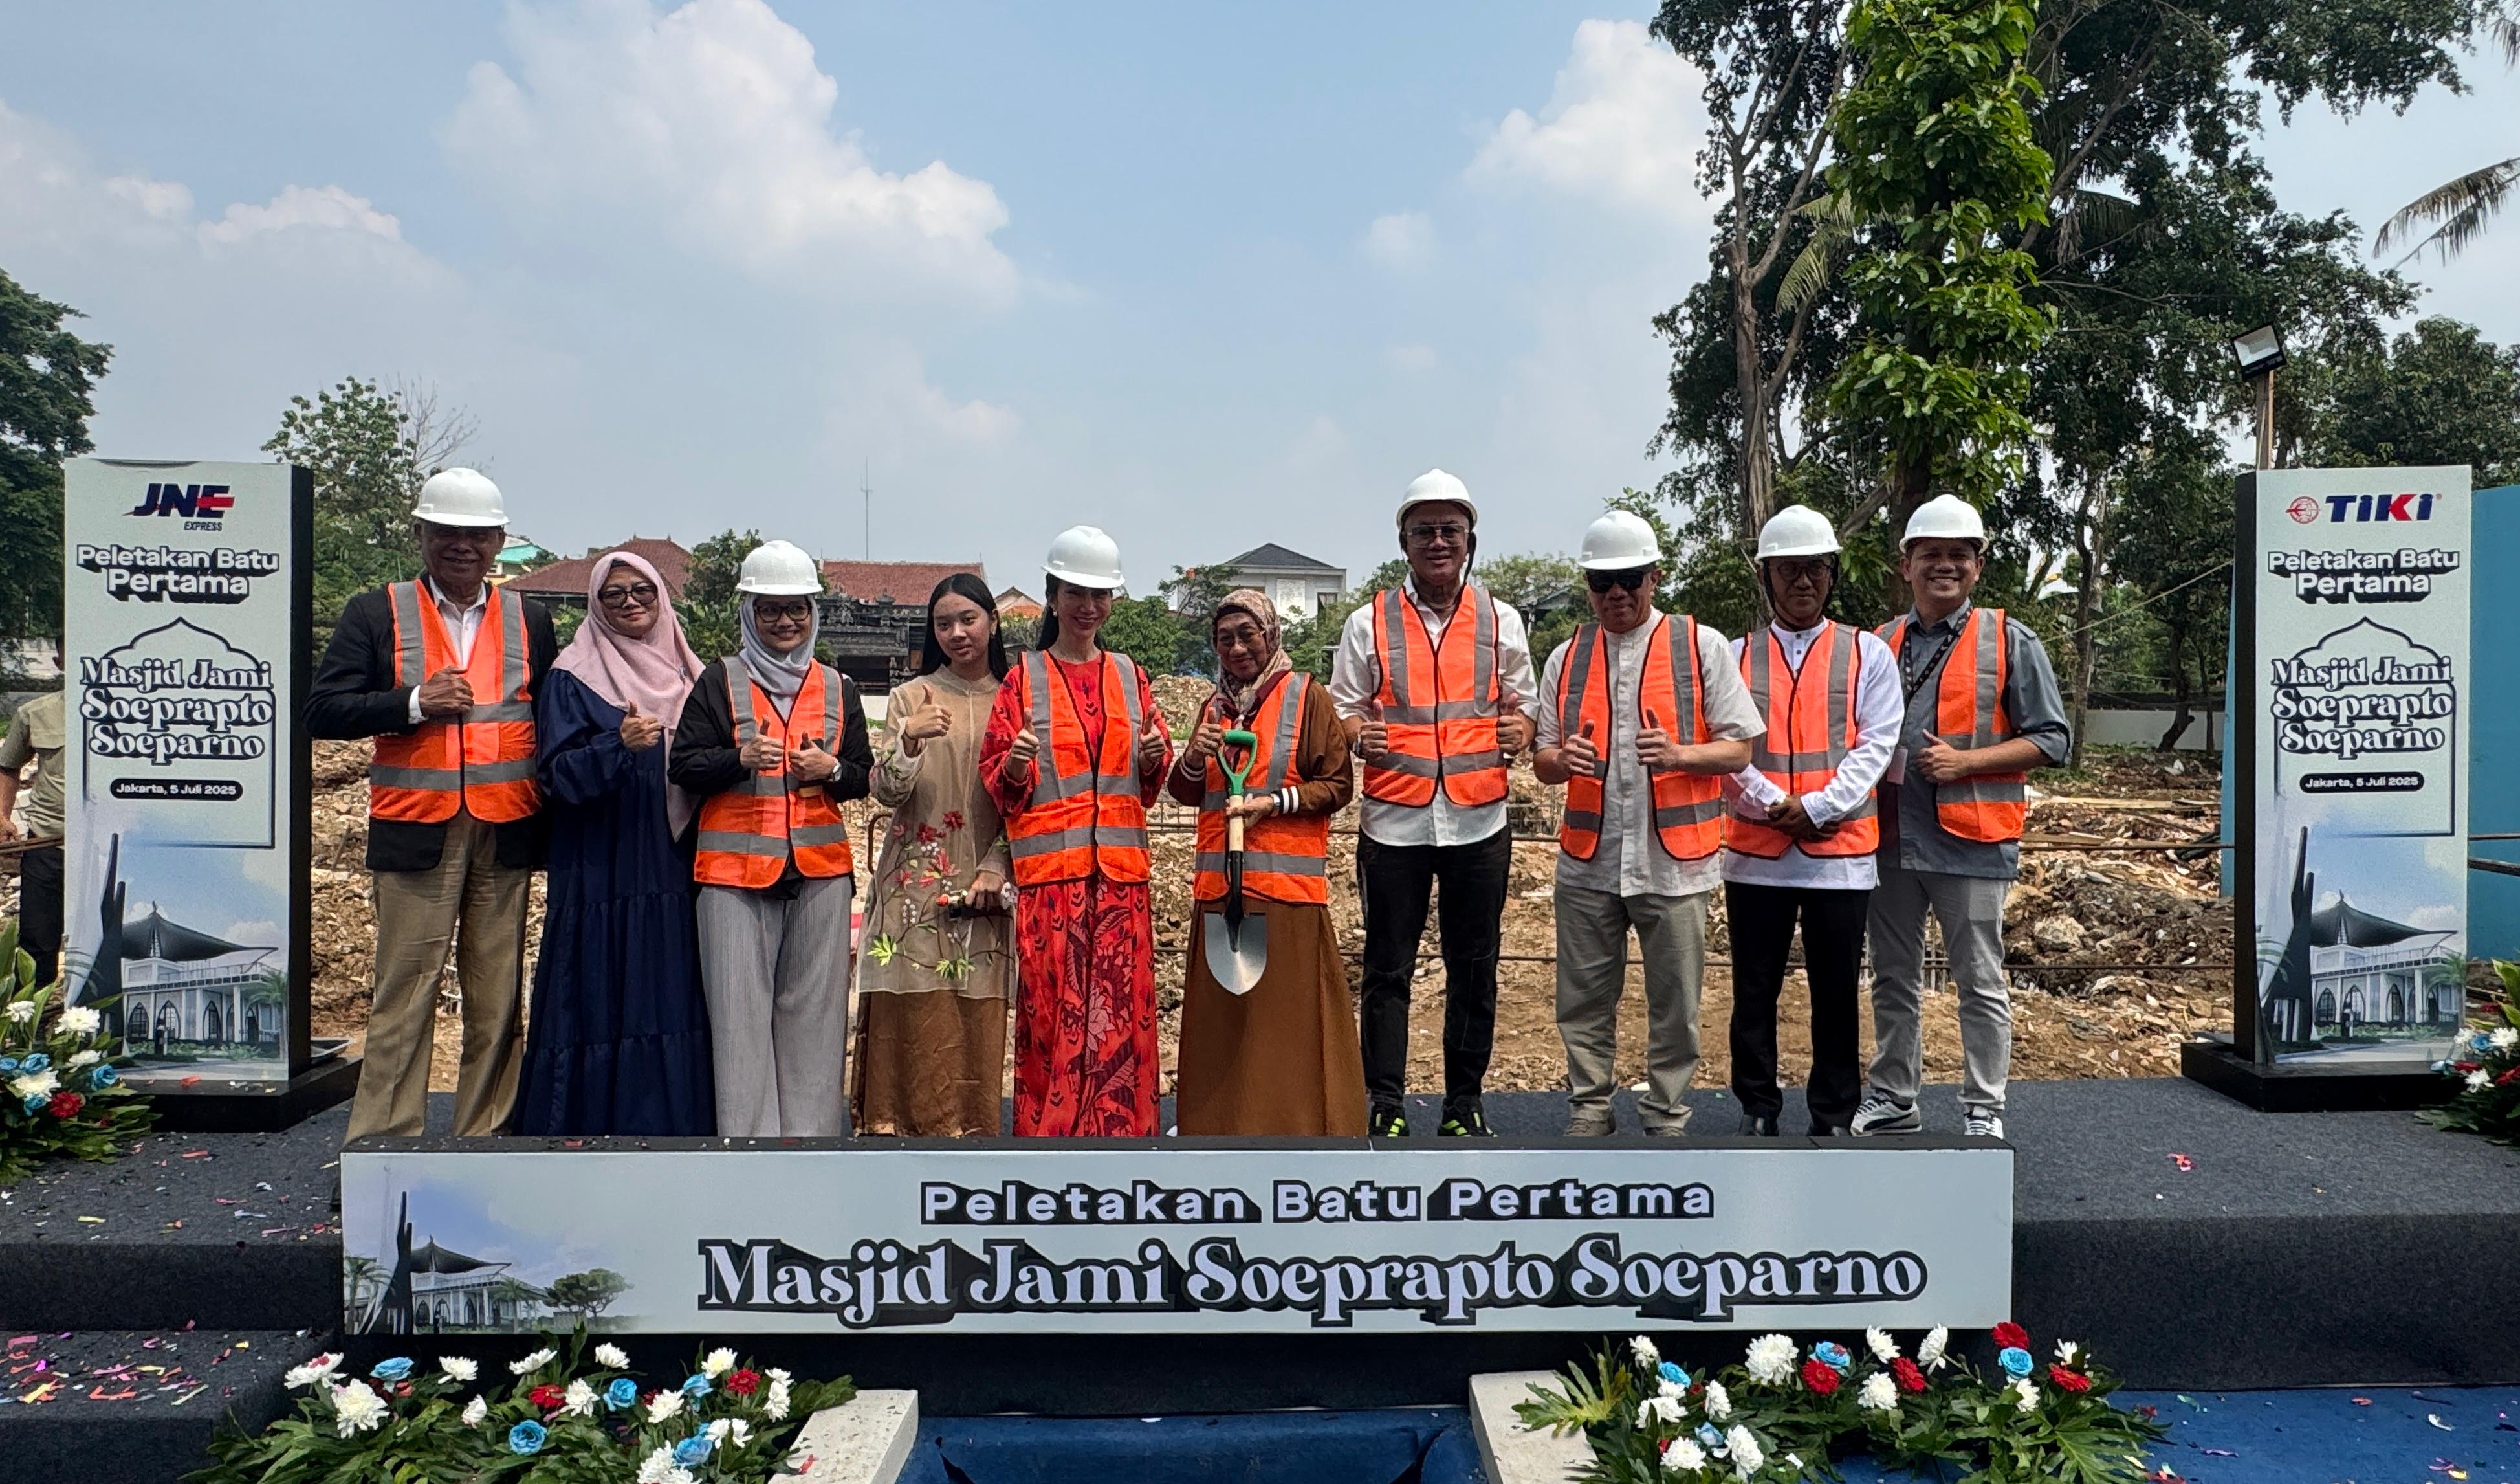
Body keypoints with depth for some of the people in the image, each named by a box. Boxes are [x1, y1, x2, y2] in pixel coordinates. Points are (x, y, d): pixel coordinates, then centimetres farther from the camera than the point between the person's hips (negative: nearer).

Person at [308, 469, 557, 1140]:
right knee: (403, 995, 0)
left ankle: (486, 1141, 15)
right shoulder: (375, 613, 7)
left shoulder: (530, 620, 13)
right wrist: (415, 703, -13)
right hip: (416, 832, -2)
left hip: (506, 835, 2)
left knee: (499, 998, 6)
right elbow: (322, 710, 1)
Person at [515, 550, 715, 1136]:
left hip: (675, 870, 4)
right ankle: (594, 1122, 6)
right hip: (604, 874, -4)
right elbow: (559, 775, -10)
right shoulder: (572, 677, 0)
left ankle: (672, 1121, 13)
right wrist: (618, 745, -25)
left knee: (674, 995, 4)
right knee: (605, 995, -4)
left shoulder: (686, 674, 15)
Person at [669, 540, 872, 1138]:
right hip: (735, 866, -2)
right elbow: (683, 768, 1)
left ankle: (810, 1130, 11)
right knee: (739, 1009, -2)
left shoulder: (838, 688, 13)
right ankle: (748, 1134, 4)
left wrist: (832, 769, -6)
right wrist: (740, 757, -16)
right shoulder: (719, 681, 6)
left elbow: (863, 776, 16)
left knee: (813, 1007, 3)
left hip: (821, 866, 2)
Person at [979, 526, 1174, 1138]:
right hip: (1048, 864, -2)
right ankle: (1049, 1129, 7)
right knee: (1051, 998, -3)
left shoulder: (1131, 677, 13)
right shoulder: (1023, 679, 5)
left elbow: (1151, 782, 15)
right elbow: (997, 781, 3)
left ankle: (1117, 1130, 11)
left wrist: (1156, 758, -6)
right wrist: (1015, 767, -19)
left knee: (1120, 997, 1)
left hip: (1120, 864, 2)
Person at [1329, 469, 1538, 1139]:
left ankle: (1464, 1103, 21)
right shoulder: (1370, 622, 5)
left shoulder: (1501, 621, 10)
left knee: (1473, 969, 8)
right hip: (1394, 821, -1)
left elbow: (1523, 702, 15)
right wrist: (1358, 736, -16)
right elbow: (1343, 706, 6)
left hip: (1479, 821, 1)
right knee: (1388, 968, 4)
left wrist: (1519, 730, -8)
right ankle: (1386, 1105, 14)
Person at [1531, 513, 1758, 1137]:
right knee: (1583, 999, 8)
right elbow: (1543, 761, 12)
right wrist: (1564, 760, -12)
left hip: (1673, 856, -2)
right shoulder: (1566, 658, 11)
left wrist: (1678, 753, -19)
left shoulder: (1701, 646, 2)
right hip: (1588, 857, 3)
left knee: (1674, 1003, 5)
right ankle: (1588, 1113, 22)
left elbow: (1739, 749, 1)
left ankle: (1666, 1120, 19)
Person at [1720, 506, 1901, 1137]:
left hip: (1841, 852, 0)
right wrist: (1778, 808, -13)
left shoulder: (1868, 654, 5)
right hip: (1755, 851, 1)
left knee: (1837, 991, 8)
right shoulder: (1736, 657, 6)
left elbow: (1875, 746, -4)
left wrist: (1817, 807, -14)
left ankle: (1834, 1114, 20)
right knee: (1754, 990, 8)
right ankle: (1757, 1107, 22)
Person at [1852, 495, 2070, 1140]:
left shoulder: (2010, 642, 1)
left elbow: (2051, 740, -3)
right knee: (1893, 979, 13)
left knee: (1980, 983, 4)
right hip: (1889, 839, 4)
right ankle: (1892, 1100, 25)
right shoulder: (1880, 645, 12)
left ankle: (1983, 1111, 15)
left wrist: (1963, 761, -14)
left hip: (1970, 842, -4)